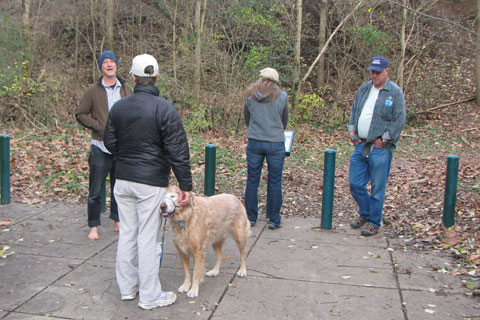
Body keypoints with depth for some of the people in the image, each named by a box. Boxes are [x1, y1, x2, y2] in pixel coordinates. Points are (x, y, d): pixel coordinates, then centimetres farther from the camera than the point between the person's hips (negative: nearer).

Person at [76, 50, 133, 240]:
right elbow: (80, 114, 1)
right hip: (100, 147, -3)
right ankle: (93, 226, 15)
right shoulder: (93, 91, -2)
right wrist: (99, 127, -11)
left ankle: (117, 221, 30)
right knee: (95, 190, 1)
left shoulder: (126, 89, 7)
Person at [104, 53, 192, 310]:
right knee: (148, 238, 1)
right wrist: (185, 185, -9)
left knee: (127, 233, 15)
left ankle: (127, 287, 28)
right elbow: (178, 151, -14)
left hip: (123, 180, 5)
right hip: (151, 183, -5)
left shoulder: (118, 107, 3)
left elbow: (110, 143, 11)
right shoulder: (164, 109, -12)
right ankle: (149, 296, 13)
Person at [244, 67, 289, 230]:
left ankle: (250, 218, 18)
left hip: (254, 142, 2)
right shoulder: (282, 96, -1)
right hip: (276, 143, -1)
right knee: (275, 182, 7)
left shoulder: (250, 96, 3)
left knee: (252, 181, 10)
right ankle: (273, 220, 14)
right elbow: (285, 120, 9)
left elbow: (246, 118, 12)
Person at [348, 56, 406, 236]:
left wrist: (384, 139, -11)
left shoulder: (395, 92, -5)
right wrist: (352, 129, 10)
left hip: (380, 148, -6)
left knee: (377, 188, 1)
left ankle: (374, 222, 15)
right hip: (360, 145, 6)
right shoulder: (363, 89, 13)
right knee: (355, 183, 10)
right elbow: (354, 111, 22)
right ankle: (365, 213, 32)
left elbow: (399, 121, -9)